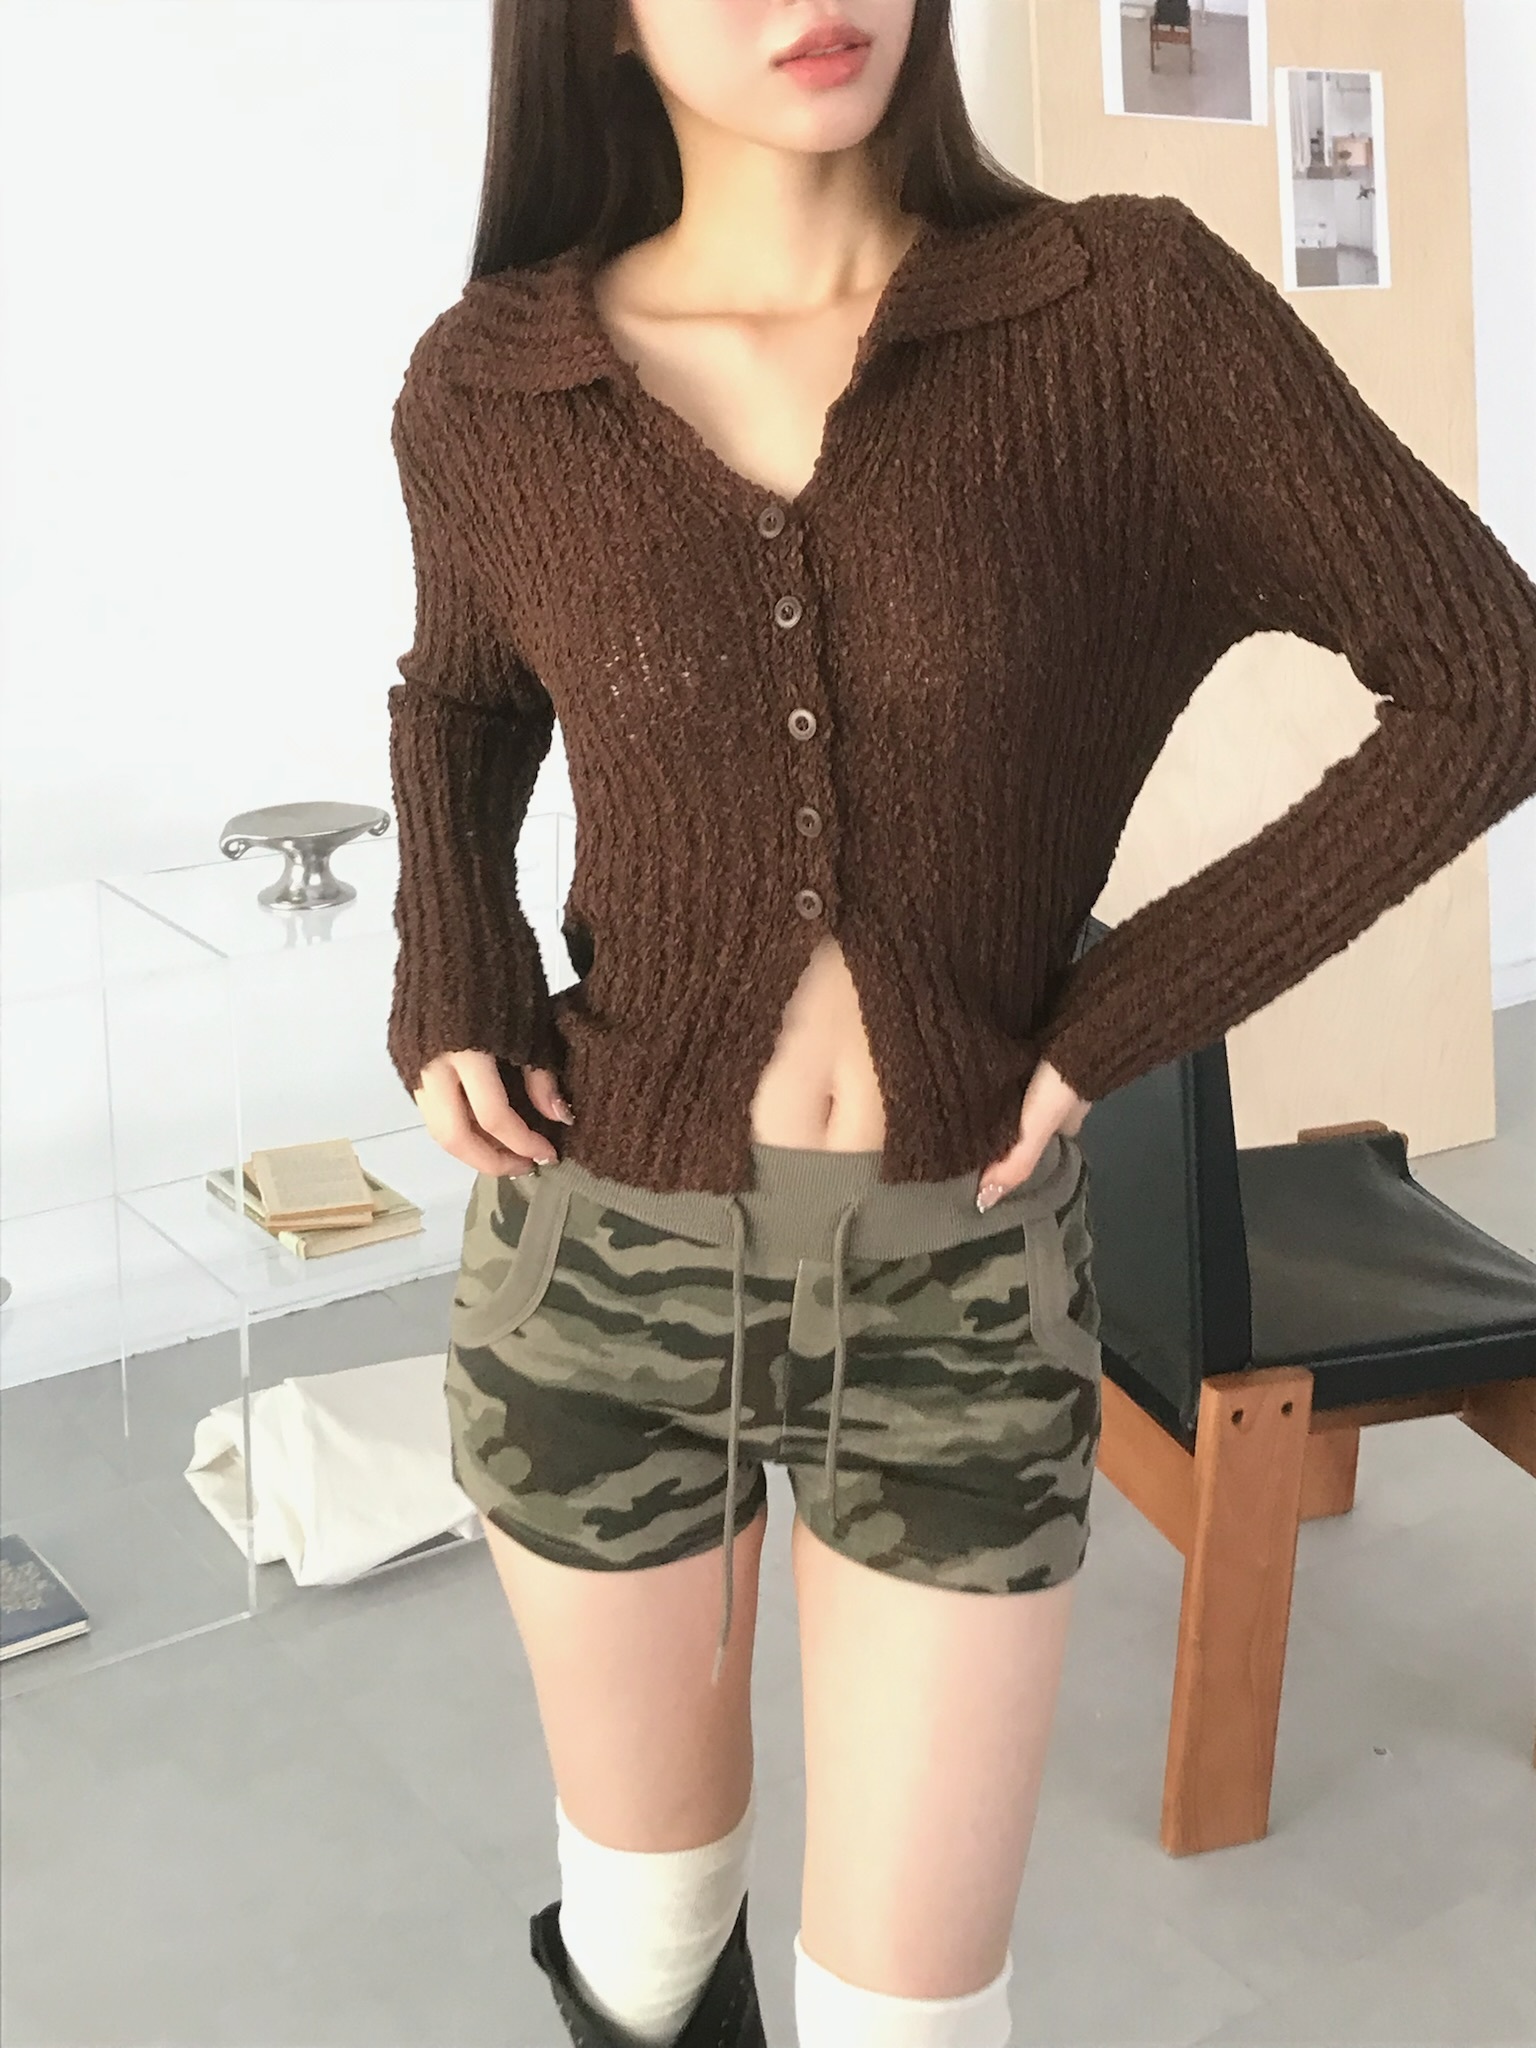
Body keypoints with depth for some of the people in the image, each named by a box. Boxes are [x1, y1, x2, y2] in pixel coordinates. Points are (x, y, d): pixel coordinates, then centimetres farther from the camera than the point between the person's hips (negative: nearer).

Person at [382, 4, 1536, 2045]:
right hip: (603, 1264, 1)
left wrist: (1125, 1013, -12)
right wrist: (451, 993, -2)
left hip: (961, 1289, -1)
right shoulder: (491, 383, -5)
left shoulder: (1126, 304, -11)